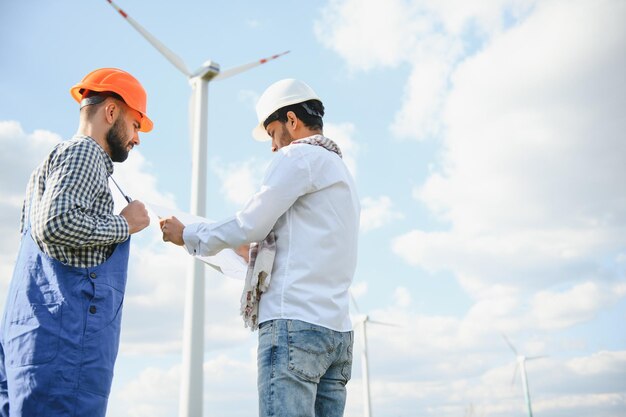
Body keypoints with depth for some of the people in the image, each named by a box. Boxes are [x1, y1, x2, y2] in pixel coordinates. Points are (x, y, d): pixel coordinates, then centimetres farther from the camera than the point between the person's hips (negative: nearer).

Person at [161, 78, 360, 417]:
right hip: (336, 328, 9)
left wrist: (187, 235, 9)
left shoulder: (299, 155, -1)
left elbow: (250, 224, -5)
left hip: (295, 323, -9)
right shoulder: (341, 171, 26)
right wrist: (254, 251, 37)